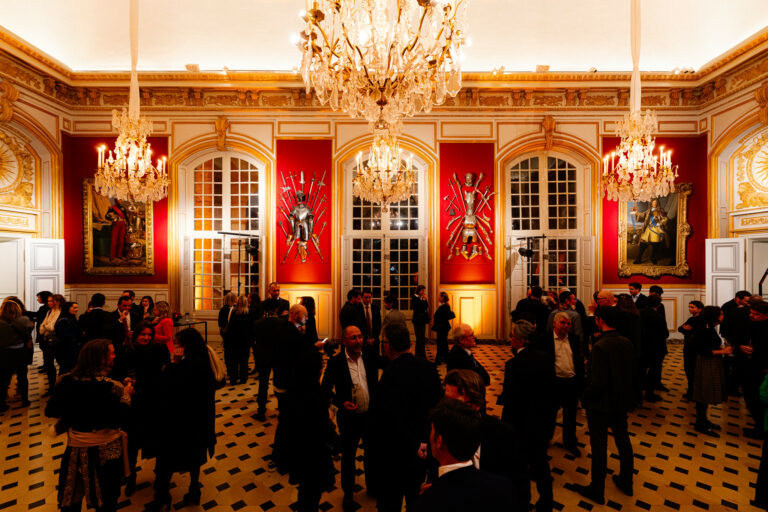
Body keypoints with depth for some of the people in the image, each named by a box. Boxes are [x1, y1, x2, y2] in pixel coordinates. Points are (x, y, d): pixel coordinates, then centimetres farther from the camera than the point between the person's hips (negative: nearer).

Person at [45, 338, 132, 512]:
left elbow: (50, 411, 0)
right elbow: (118, 420, -22)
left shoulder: (66, 381, -11)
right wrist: (126, 396, -10)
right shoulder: (111, 387, -25)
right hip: (105, 450, -4)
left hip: (75, 447, 4)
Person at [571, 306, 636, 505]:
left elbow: (598, 382, -27)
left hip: (601, 405, -7)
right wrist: (625, 391, 19)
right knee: (623, 440, 23)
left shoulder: (600, 347, -28)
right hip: (622, 402, 8)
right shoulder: (627, 343, -3)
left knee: (599, 447, 7)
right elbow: (634, 374, 6)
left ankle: (597, 491, 22)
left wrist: (585, 397, -11)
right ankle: (626, 482, 42)